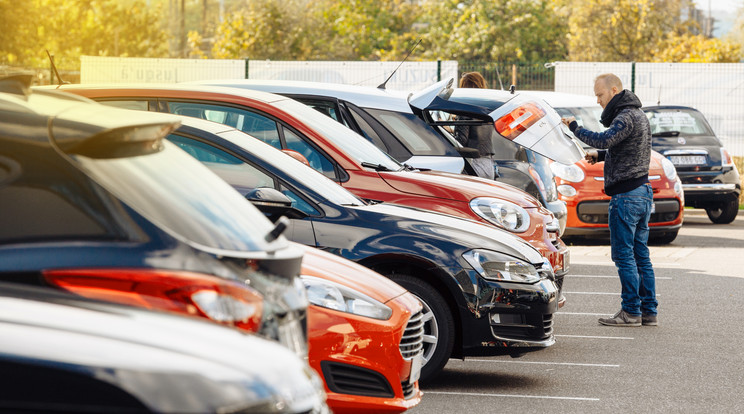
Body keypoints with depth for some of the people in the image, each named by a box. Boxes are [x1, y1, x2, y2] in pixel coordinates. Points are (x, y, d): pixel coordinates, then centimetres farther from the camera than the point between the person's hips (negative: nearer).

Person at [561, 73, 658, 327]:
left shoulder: (626, 116, -14)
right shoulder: (637, 114, 18)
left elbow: (604, 140, -29)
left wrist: (575, 128, -18)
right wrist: (600, 155, 11)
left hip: (626, 196, -10)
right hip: (643, 192, 10)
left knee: (624, 255, -5)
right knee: (640, 254, 11)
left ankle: (631, 312, -4)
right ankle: (648, 311, 12)